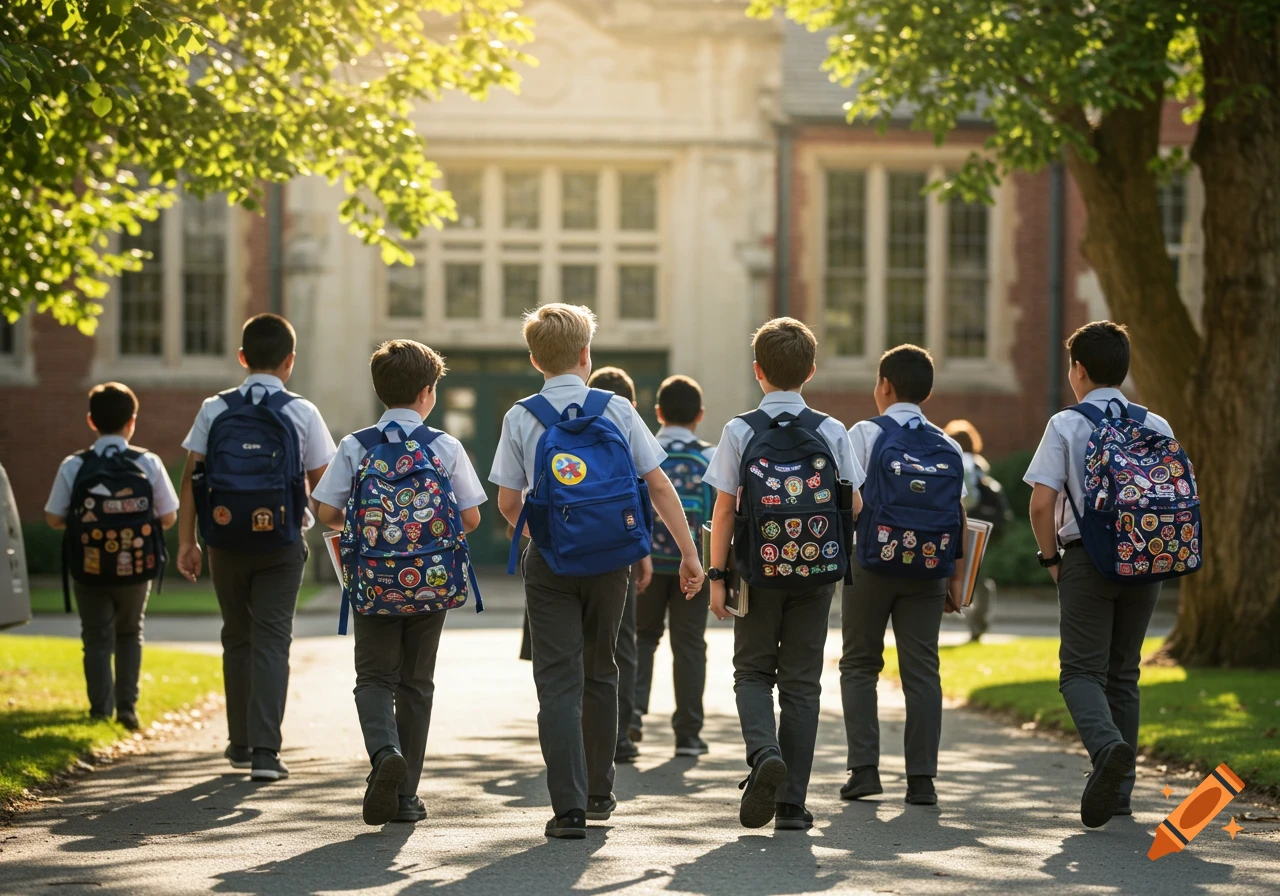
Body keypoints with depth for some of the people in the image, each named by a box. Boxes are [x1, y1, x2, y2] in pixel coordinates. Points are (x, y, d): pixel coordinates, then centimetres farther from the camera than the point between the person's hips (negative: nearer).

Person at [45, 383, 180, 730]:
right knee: (129, 634, 21)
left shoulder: (73, 467, -9)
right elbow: (168, 517, -4)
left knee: (97, 638, 12)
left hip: (89, 570, -1)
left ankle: (101, 712, 7)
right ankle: (127, 707, 13)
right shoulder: (149, 464, -8)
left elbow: (54, 519, -6)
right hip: (137, 570, 1)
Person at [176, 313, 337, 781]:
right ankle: (265, 750, -13)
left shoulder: (214, 410, 1)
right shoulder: (302, 413, -3)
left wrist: (186, 541, 3)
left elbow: (191, 477, -1)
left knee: (237, 638, 16)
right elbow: (322, 483, -1)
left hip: (226, 541, 2)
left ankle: (240, 743, 27)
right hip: (282, 543, -2)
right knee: (272, 641, -1)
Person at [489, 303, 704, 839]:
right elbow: (659, 485, -1)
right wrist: (688, 551, 6)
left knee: (558, 683, -3)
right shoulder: (618, 410, 0)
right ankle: (599, 793, 28)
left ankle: (569, 807, -13)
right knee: (600, 674, 18)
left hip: (550, 560, -2)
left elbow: (508, 504, 0)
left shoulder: (521, 418, -2)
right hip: (609, 558, 2)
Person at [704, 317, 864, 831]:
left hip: (758, 571, -1)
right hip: (815, 573, 1)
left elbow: (723, 509, -6)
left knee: (753, 672, 14)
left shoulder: (739, 432, -6)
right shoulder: (832, 432, -2)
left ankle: (764, 753, -16)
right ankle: (792, 804, 5)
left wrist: (716, 574, -1)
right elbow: (853, 505, 2)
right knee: (801, 682, 7)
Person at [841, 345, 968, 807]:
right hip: (929, 569, 3)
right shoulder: (948, 447, 8)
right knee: (921, 670, 4)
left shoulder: (866, 434, -1)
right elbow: (960, 513, 5)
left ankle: (864, 768, 1)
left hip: (872, 563, -3)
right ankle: (922, 778, 0)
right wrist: (957, 577, 9)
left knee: (859, 665, 10)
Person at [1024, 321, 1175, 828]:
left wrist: (1050, 557, 2)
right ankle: (1118, 792, 15)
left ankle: (1108, 745, -31)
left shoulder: (1066, 425, -4)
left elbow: (1042, 502, -11)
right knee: (1123, 673, 14)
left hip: (1087, 558, -4)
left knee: (1082, 670, 0)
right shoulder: (1157, 427, 7)